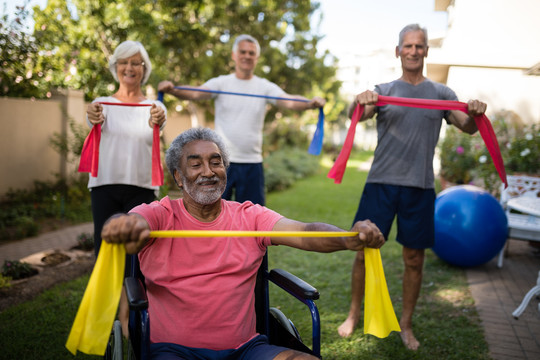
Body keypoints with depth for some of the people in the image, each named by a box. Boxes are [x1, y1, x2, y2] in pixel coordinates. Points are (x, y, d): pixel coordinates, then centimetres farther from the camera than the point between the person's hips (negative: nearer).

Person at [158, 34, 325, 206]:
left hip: (252, 162, 2)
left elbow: (289, 101, -11)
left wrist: (310, 103, -33)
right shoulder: (221, 83, 2)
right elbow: (195, 94, -13)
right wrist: (173, 90, -35)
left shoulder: (265, 87, 4)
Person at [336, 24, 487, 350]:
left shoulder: (441, 93, 9)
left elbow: (467, 127, -1)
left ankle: (406, 324, 24)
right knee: (365, 251, 1)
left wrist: (476, 114, -25)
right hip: (381, 183, -1)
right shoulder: (383, 91, 6)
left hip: (420, 187, 1)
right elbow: (358, 116, -11)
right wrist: (360, 103, -35)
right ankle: (354, 314, 20)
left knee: (414, 259, 7)